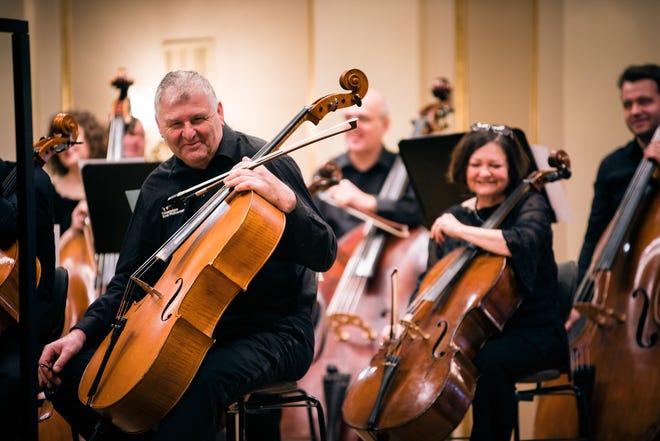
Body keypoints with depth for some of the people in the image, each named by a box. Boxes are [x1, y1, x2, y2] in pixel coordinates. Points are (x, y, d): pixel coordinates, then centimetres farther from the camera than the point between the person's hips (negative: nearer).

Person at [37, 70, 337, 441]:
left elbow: (324, 256, -12)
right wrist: (84, 331, 1)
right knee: (73, 370, -9)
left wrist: (286, 200, -29)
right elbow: (131, 278, 16)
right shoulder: (159, 186, 10)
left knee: (201, 380, -39)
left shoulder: (265, 162, -7)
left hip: (272, 330, -6)